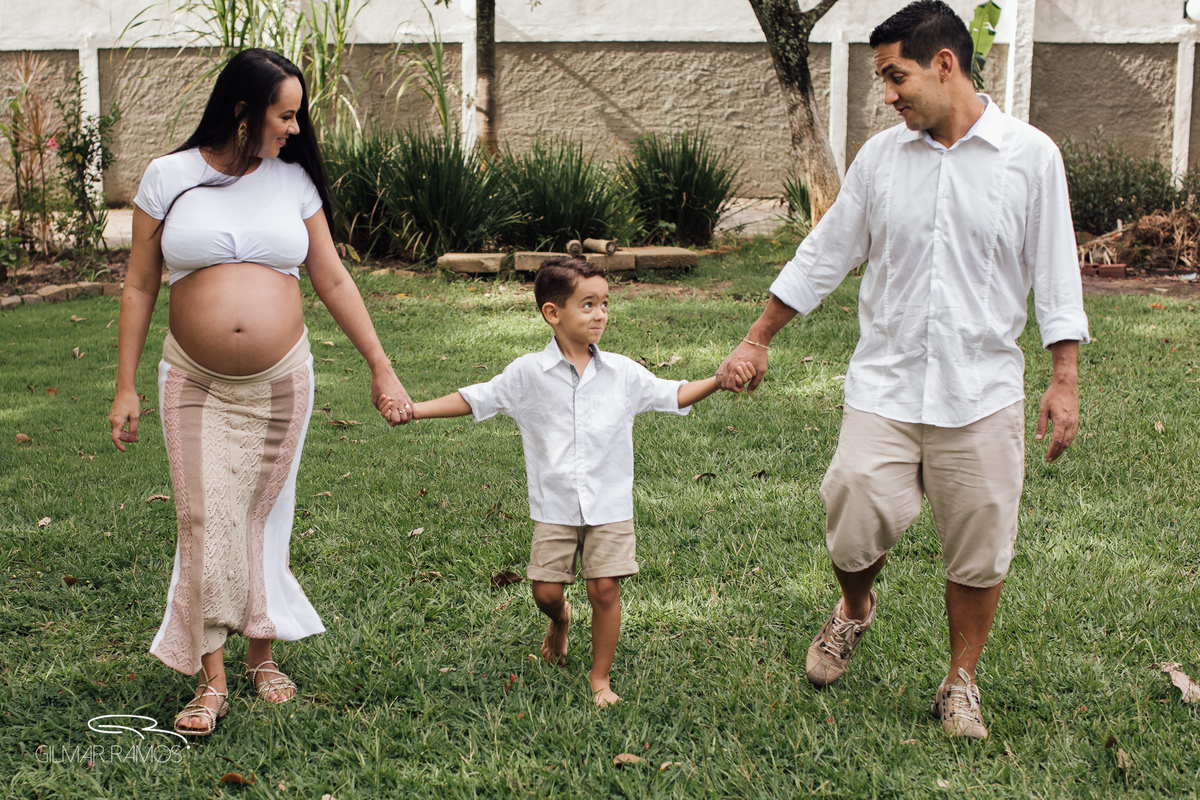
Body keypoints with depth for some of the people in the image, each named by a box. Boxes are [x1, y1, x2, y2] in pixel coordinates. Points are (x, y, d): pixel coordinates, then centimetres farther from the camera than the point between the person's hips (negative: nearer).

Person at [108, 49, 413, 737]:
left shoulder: (292, 180, 2)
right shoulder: (170, 178, -3)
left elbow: (333, 279, 5)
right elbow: (139, 287, 1)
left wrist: (382, 368, 3)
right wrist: (126, 387, -1)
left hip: (282, 382, 2)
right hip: (197, 386, -2)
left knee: (265, 517, 10)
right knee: (207, 521, -4)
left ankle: (262, 656, 27)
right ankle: (212, 681, 6)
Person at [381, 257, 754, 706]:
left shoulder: (622, 373, 0)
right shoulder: (528, 373, -4)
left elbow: (673, 395, 3)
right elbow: (476, 399, -3)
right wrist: (413, 409, -12)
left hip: (609, 504, 1)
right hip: (554, 505, 0)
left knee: (605, 588, -2)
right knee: (545, 590, 2)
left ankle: (600, 678, 16)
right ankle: (560, 620, 41)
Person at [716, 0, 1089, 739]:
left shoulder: (1030, 156, -2)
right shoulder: (880, 157, 4)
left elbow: (1055, 276, 2)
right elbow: (823, 257, 13)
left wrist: (1065, 380, -2)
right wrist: (758, 340, 14)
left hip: (982, 392, -1)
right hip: (885, 384, 2)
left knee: (979, 551, 5)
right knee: (856, 519, -8)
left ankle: (962, 682, 27)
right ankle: (855, 611, 27)